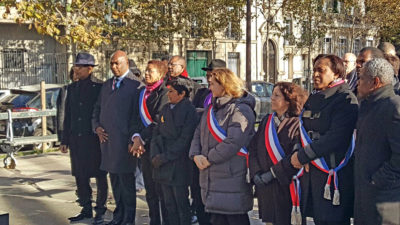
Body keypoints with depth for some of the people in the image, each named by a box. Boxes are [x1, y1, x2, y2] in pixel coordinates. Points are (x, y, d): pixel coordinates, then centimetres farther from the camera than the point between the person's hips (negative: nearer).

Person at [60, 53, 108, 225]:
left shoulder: (100, 87, -6)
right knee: (80, 176, 11)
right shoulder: (72, 88, 12)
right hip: (77, 139, 6)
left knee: (100, 176, 3)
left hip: (95, 139, -6)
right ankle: (86, 209, 23)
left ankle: (100, 210, 14)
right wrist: (65, 140, 12)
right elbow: (67, 116, 14)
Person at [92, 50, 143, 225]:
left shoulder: (135, 85, -5)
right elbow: (97, 109, 21)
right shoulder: (106, 85, 16)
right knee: (114, 181, 15)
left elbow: (137, 115, -9)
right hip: (107, 139, 7)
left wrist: (132, 140, -14)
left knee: (126, 181, 0)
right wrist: (97, 127, 3)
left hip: (124, 141, -6)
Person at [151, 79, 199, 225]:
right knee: (169, 204, 12)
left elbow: (184, 140, -14)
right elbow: (156, 133, 11)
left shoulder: (189, 110, -8)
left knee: (182, 205, 1)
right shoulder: (166, 109, 12)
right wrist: (155, 155, -4)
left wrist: (164, 157, -14)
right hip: (162, 164, 6)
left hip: (179, 165, -6)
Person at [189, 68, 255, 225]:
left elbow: (234, 142, -21)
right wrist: (196, 155, -5)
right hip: (211, 176, 8)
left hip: (232, 176, -8)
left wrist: (209, 159, -15)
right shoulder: (212, 108, 17)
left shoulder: (240, 109, -12)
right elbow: (199, 133, 14)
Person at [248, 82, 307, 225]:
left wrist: (273, 173, -18)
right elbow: (253, 148, 9)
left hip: (285, 186, -5)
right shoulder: (267, 121, 11)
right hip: (264, 186, 5)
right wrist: (256, 173, -4)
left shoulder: (296, 125, -8)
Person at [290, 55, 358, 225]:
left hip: (333, 173, -7)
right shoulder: (313, 98, 15)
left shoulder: (346, 100, -10)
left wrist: (302, 156, -16)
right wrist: (298, 155, 1)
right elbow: (305, 132, 21)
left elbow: (336, 138, -21)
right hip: (310, 171, 8)